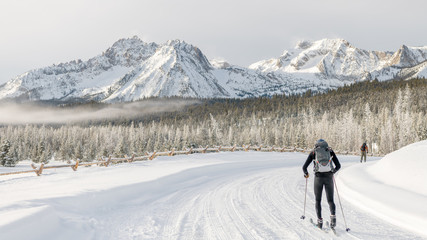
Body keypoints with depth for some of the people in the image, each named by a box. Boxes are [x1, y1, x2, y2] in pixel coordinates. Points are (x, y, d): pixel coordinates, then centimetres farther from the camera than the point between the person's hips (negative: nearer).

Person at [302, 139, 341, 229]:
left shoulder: (313, 152, 10)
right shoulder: (330, 151, 13)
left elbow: (304, 167, 6)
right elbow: (338, 166, 11)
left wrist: (306, 173, 28)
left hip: (318, 177, -1)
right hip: (329, 177, 1)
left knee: (318, 200, 15)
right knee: (330, 200, 12)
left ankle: (320, 221, 6)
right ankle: (333, 216, -13)